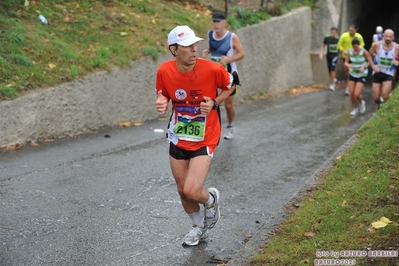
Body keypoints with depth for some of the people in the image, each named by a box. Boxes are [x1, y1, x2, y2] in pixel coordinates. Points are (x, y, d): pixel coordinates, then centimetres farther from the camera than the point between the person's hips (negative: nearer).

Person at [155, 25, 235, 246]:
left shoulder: (212, 69, -20)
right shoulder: (164, 71, -13)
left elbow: (229, 87, 1)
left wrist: (214, 103, -17)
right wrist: (161, 102, -18)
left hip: (204, 139, -3)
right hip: (177, 139, 4)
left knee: (191, 191, -15)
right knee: (182, 190, 13)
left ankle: (211, 199, 24)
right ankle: (199, 226, 43)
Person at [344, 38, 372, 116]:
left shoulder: (364, 52, -18)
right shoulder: (349, 52, -8)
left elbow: (370, 62, -8)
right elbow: (346, 62, -1)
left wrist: (364, 67, -25)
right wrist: (348, 65, -24)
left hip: (362, 75, -4)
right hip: (352, 74, 4)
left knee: (357, 94, -13)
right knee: (351, 93, -1)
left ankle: (361, 102, 23)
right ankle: (356, 108, 24)